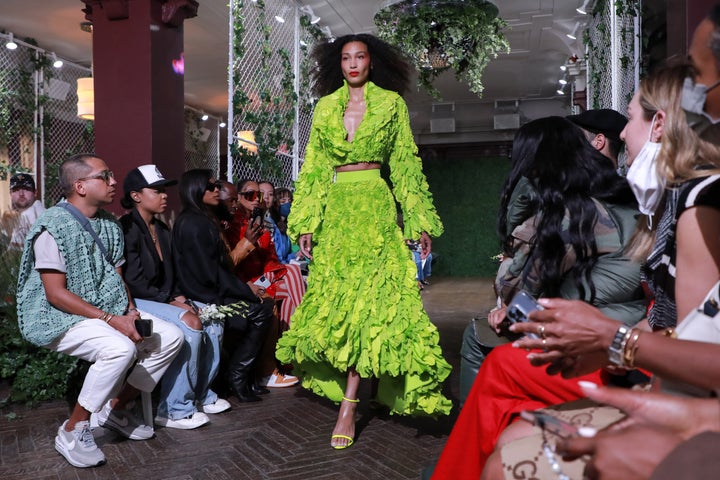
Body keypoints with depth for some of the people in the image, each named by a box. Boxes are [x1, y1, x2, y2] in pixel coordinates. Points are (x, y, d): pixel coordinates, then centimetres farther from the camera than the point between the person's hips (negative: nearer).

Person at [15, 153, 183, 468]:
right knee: (120, 348, -34)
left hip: (110, 314, 8)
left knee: (171, 337, -5)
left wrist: (130, 312, -7)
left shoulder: (109, 224, 9)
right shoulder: (53, 226, -15)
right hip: (58, 318, -8)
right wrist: (111, 319, -25)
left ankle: (116, 408, 9)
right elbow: (56, 293, -20)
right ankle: (72, 432, -14)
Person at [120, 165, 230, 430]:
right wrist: (169, 301, -15)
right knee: (191, 324, -28)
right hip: (135, 302, -8)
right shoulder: (128, 228, -13)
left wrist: (178, 296, 1)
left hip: (164, 299, 9)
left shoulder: (161, 229, 14)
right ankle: (174, 409, -19)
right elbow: (133, 281, -18)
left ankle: (202, 393, 9)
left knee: (212, 324, -6)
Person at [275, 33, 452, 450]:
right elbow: (314, 166, 11)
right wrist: (306, 223, 3)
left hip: (374, 205, -3)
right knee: (333, 295, 4)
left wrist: (418, 220, 1)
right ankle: (345, 382, 22)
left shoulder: (391, 103, 7)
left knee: (366, 297, -10)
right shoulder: (326, 106, 13)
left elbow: (405, 163, 7)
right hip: (334, 208, 4)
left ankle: (348, 405, -8)